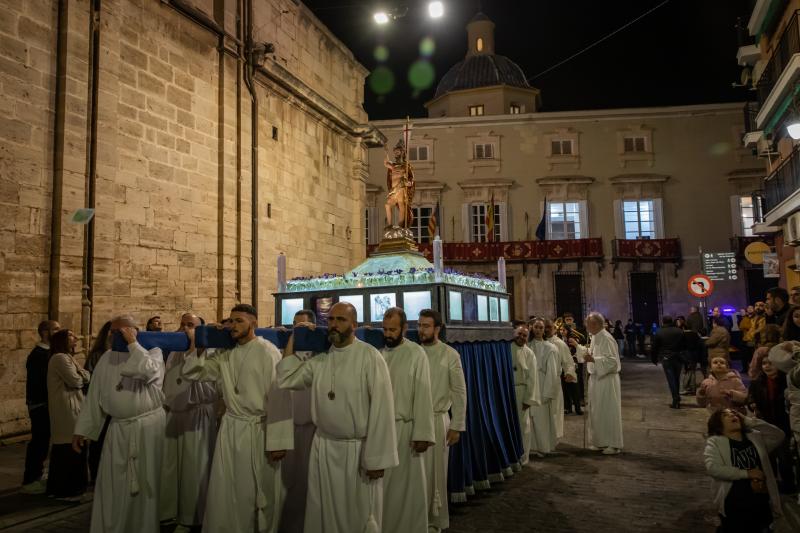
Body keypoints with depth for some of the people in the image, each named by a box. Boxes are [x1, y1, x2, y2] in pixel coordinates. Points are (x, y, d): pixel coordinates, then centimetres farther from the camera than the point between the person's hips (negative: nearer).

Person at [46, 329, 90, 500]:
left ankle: (61, 487, 25)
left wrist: (82, 375, -7)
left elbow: (84, 377, 13)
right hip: (66, 408, -11)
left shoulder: (67, 357, 19)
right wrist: (84, 376, -1)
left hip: (70, 407, 11)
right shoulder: (60, 358, -15)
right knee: (69, 448, -4)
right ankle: (66, 490, 4)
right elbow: (75, 381, -20)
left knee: (65, 448, 16)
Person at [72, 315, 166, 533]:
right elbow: (94, 397, 10)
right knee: (113, 484, 9)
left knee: (147, 481, 5)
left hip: (149, 426, -4)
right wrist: (81, 430, 8)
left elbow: (148, 371, -28)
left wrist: (132, 344, -18)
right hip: (118, 429, 4)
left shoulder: (153, 352, -5)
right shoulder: (107, 359, 8)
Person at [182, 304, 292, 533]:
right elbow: (192, 373, 10)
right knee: (225, 492, 13)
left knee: (262, 493, 8)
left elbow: (279, 397, -16)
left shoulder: (268, 352, -13)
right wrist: (195, 345, -8)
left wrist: (278, 441, -18)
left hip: (259, 430, -5)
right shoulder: (224, 354, 7)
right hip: (230, 429, 5)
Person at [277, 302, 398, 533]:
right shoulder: (319, 359, 5)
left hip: (358, 450, -5)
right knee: (323, 513, 17)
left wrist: (377, 458, -16)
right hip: (323, 448, 5)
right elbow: (286, 379, 6)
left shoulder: (370, 357, -14)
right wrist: (293, 337, 6)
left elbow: (381, 409, -16)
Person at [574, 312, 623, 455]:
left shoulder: (606, 339, -18)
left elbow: (612, 360, -23)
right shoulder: (594, 337, 9)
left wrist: (593, 360, -29)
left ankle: (614, 444, 10)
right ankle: (600, 442, 26)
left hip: (607, 380, -9)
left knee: (608, 412, 0)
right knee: (596, 411, 15)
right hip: (595, 379, 9)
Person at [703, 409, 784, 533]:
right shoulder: (715, 442, -6)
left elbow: (778, 435, -3)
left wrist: (749, 422, -4)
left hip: (761, 505, 5)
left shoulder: (755, 437, 10)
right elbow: (712, 467, -20)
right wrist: (747, 473, -18)